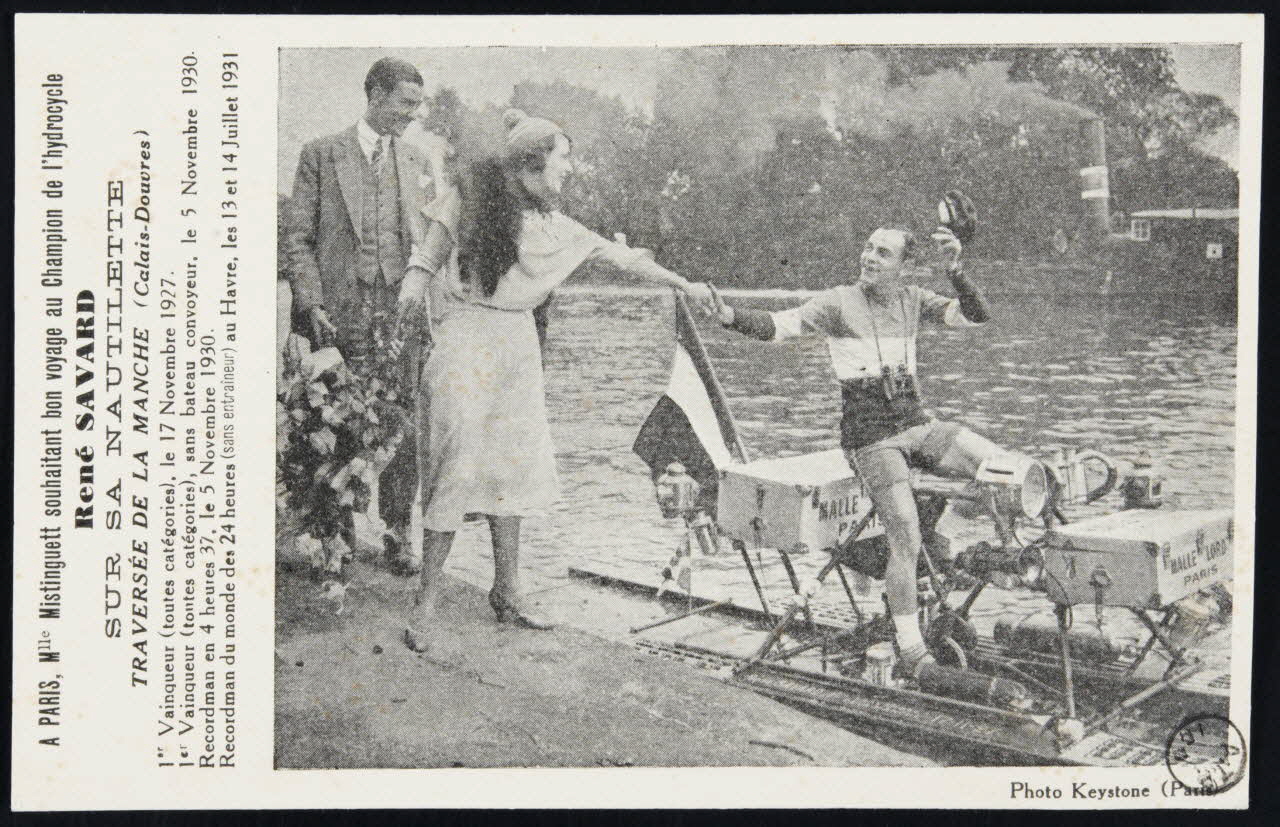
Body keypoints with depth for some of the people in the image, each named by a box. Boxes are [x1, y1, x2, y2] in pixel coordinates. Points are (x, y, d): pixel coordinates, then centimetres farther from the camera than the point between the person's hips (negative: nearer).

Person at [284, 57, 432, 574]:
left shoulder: (416, 162, 16)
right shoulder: (321, 155, 4)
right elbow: (298, 238, 2)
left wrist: (418, 286, 2)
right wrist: (312, 305, -8)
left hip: (399, 313, 3)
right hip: (338, 313, -3)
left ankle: (397, 531, 11)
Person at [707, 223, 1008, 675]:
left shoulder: (912, 300, 10)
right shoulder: (839, 303, -3)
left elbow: (976, 316, 5)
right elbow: (778, 325, -14)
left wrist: (955, 269, -12)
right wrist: (732, 316, -33)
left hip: (918, 425, 5)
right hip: (870, 438, -5)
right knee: (906, 542, -16)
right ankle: (910, 650, -4)